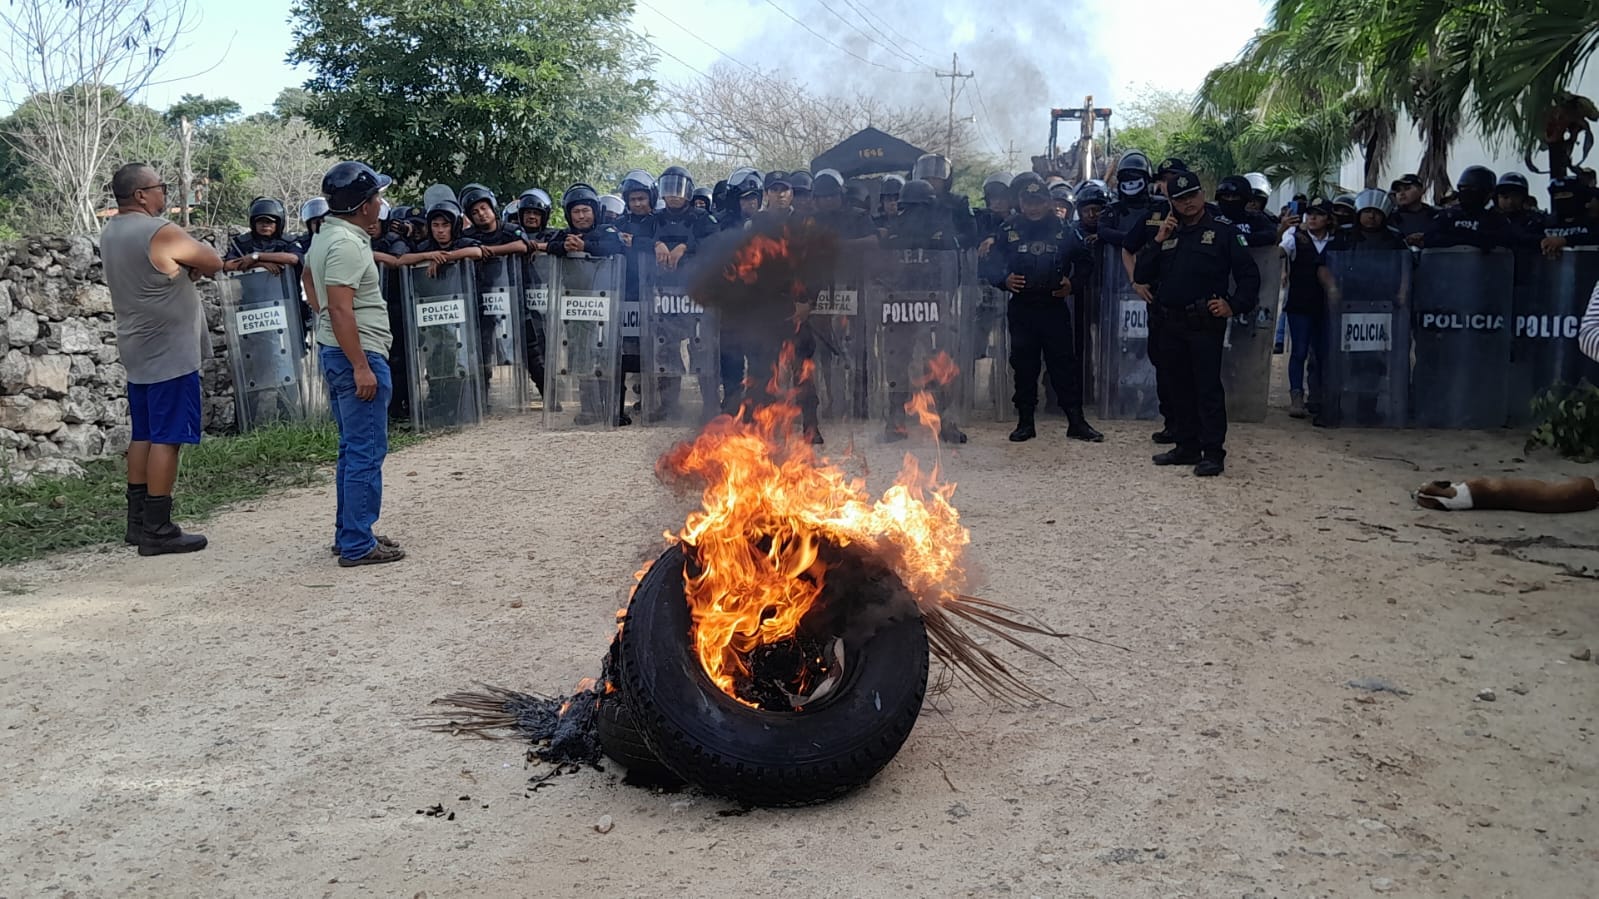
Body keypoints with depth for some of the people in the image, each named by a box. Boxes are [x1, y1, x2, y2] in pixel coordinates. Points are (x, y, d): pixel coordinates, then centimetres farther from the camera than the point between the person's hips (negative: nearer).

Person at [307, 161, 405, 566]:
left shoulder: (325, 238, 14)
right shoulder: (347, 244, -18)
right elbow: (340, 308, -24)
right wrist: (361, 367, -25)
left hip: (336, 353, 11)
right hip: (357, 356, -11)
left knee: (353, 449, 17)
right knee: (366, 453, -6)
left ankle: (348, 533, 25)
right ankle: (357, 546, -3)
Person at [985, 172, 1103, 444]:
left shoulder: (1063, 230, 4)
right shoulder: (1009, 231, 4)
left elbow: (1083, 262, 12)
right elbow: (992, 265, 5)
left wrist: (1072, 283, -4)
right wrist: (1004, 280, -14)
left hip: (1054, 307, -1)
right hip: (1021, 309, 1)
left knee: (1064, 363, -1)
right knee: (1023, 365, 6)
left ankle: (1076, 421, 4)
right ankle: (1025, 423, 15)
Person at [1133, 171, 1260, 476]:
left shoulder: (1222, 233, 2)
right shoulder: (1168, 235, 16)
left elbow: (1249, 275, 0)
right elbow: (1141, 275, 8)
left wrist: (1233, 305, -13)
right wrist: (1158, 241, 0)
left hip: (1205, 323, -6)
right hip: (1170, 324, 6)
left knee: (1208, 388, -7)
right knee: (1178, 388, 11)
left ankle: (1213, 453, -5)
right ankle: (1187, 447, 21)